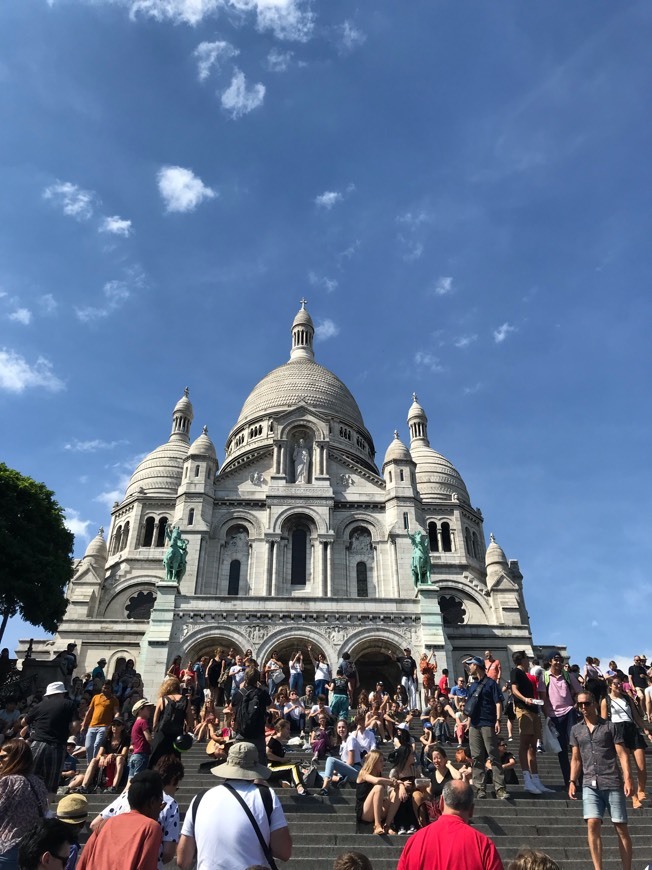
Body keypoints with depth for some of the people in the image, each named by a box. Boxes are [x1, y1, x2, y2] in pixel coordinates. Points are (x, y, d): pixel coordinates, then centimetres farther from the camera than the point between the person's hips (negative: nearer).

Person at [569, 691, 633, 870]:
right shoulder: (576, 730, 12)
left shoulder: (609, 726, 3)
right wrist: (572, 781, 5)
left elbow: (622, 754, -1)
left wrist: (628, 778, -12)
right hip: (590, 784, 2)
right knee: (592, 824, -9)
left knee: (621, 828, 3)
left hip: (612, 783, -2)